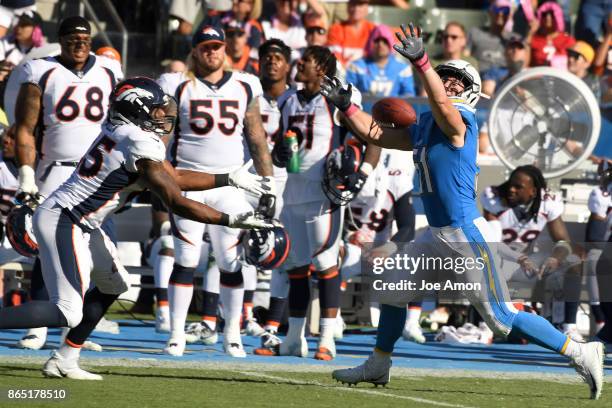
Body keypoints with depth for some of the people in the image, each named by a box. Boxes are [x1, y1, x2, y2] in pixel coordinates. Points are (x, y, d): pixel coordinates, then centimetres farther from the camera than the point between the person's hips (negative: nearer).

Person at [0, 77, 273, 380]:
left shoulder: (120, 130, 11)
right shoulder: (142, 146, -18)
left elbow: (175, 178, 19)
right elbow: (177, 203, -17)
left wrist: (231, 179, 17)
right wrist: (231, 221, -12)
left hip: (80, 224, 11)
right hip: (63, 222, -11)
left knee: (112, 284, 22)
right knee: (67, 315, -14)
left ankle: (63, 361, 20)